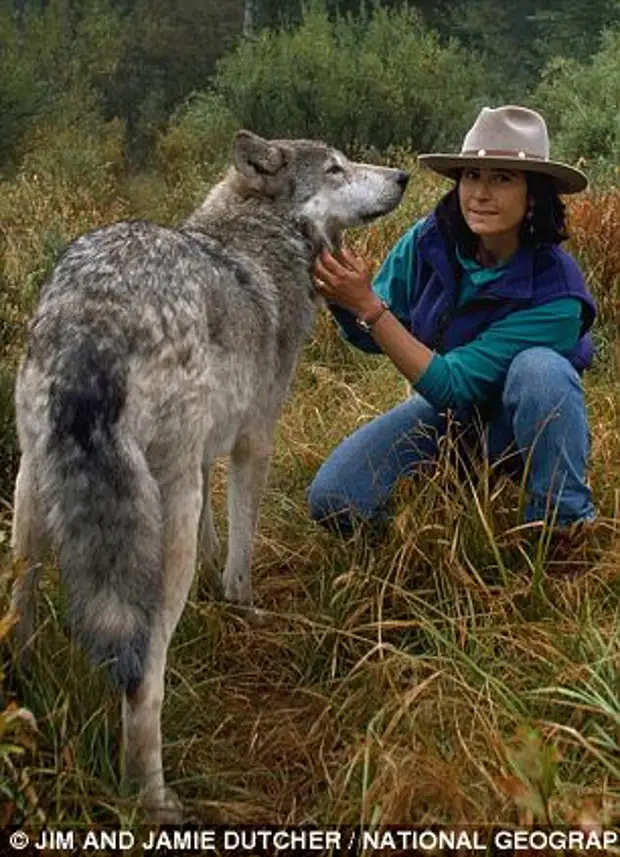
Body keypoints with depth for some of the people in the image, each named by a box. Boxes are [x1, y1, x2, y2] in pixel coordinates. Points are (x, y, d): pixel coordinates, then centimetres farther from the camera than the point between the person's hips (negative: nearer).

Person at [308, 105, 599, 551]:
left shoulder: (554, 291, -28)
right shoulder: (431, 240, -17)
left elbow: (451, 384, -30)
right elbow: (373, 338, -5)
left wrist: (368, 304, -37)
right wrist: (339, 297, -27)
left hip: (518, 427, -3)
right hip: (445, 411, 4)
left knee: (540, 366, -37)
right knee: (333, 501, -15)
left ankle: (564, 523, -17)